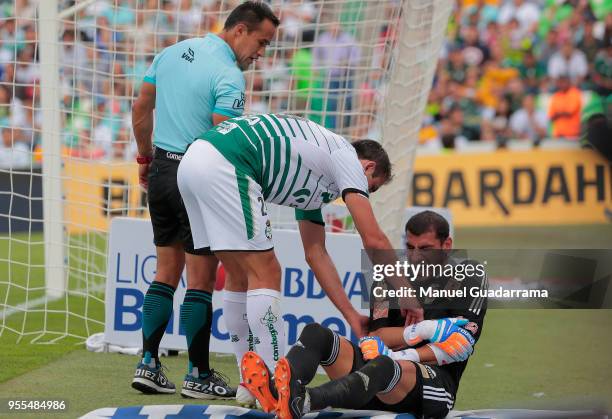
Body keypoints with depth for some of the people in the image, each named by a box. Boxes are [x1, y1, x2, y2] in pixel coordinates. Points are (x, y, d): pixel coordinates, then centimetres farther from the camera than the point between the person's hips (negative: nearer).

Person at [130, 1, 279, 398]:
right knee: (202, 279, 1)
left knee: (167, 272, 15)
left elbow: (141, 110, 14)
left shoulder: (171, 53, 9)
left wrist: (146, 158, 24)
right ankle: (198, 376, 5)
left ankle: (148, 364, 11)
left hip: (160, 171, 8)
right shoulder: (229, 76, -15)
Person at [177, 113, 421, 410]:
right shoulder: (347, 157, 8)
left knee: (240, 276, 18)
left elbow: (316, 254, 35)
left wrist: (352, 316, 33)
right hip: (224, 164, -10)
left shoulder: (313, 183, 32)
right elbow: (374, 240, 2)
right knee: (265, 275, -3)